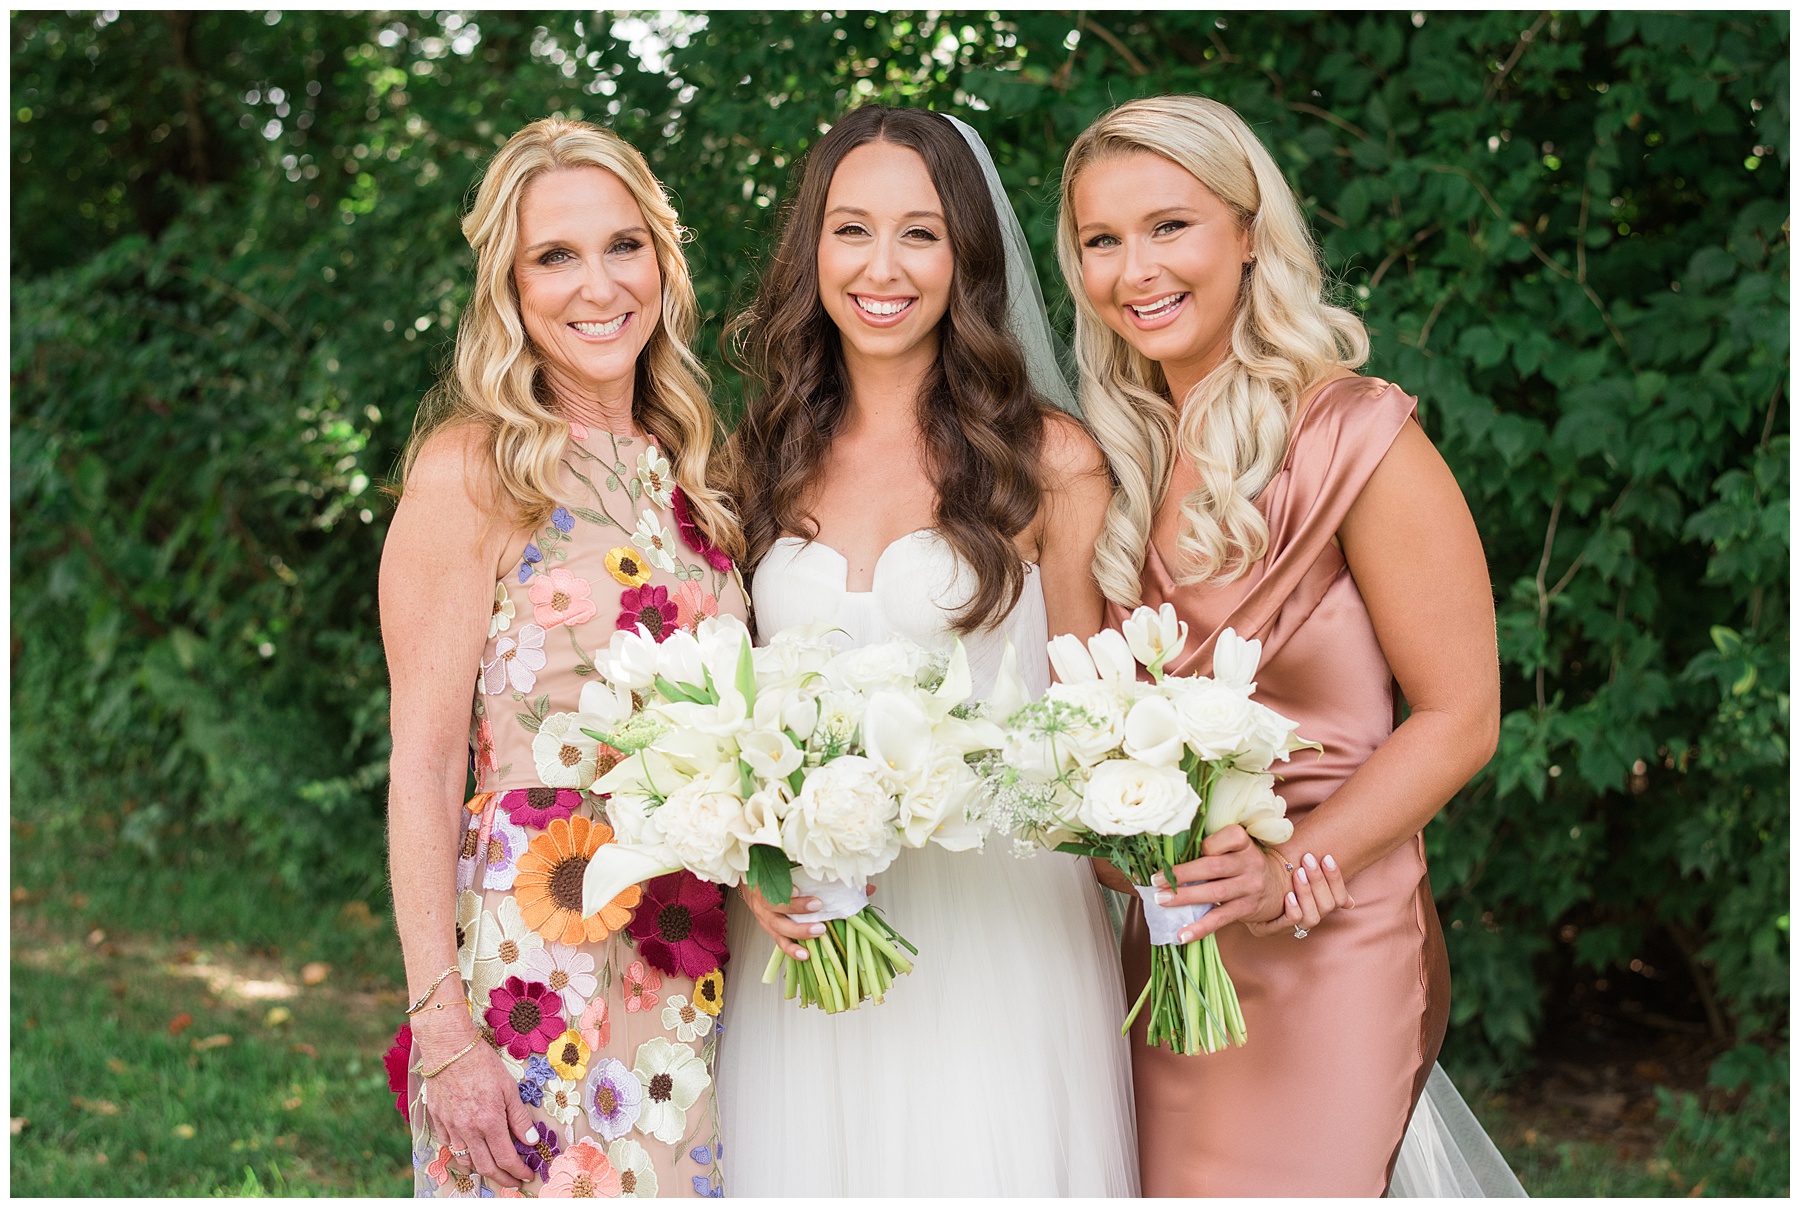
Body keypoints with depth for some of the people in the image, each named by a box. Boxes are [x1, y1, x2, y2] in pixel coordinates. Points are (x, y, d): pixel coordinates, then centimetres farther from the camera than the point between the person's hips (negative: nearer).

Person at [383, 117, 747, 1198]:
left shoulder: (685, 469, 11)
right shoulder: (474, 469, -8)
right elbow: (425, 760, -11)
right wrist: (443, 1029, -16)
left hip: (699, 975, 6)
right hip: (533, 964, -5)